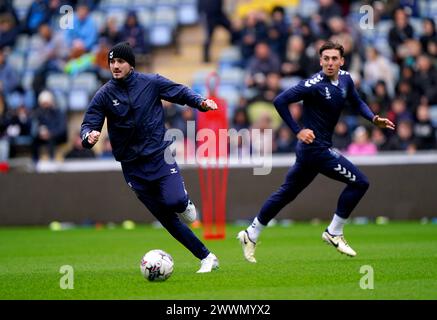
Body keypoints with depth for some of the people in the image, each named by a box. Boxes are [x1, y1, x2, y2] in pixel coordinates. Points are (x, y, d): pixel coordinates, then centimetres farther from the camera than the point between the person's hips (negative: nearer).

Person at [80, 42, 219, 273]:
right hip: (133, 166, 2)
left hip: (159, 156, -1)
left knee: (175, 201, -27)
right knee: (166, 218, 3)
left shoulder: (151, 83, -3)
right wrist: (89, 136, -27)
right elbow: (88, 125, -4)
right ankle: (207, 258, 14)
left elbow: (181, 93, 7)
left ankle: (185, 204, 12)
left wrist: (201, 102, -11)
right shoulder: (104, 95, -2)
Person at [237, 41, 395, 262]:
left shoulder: (345, 79, 6)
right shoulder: (314, 85, -19)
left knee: (286, 193, 16)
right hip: (316, 148, -9)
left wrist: (374, 119, 5)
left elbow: (357, 103, 22)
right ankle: (334, 233, 3)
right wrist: (298, 131, -18)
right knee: (359, 182, -7)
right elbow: (280, 101, -18)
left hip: (312, 149, 9)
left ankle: (251, 235, 24)